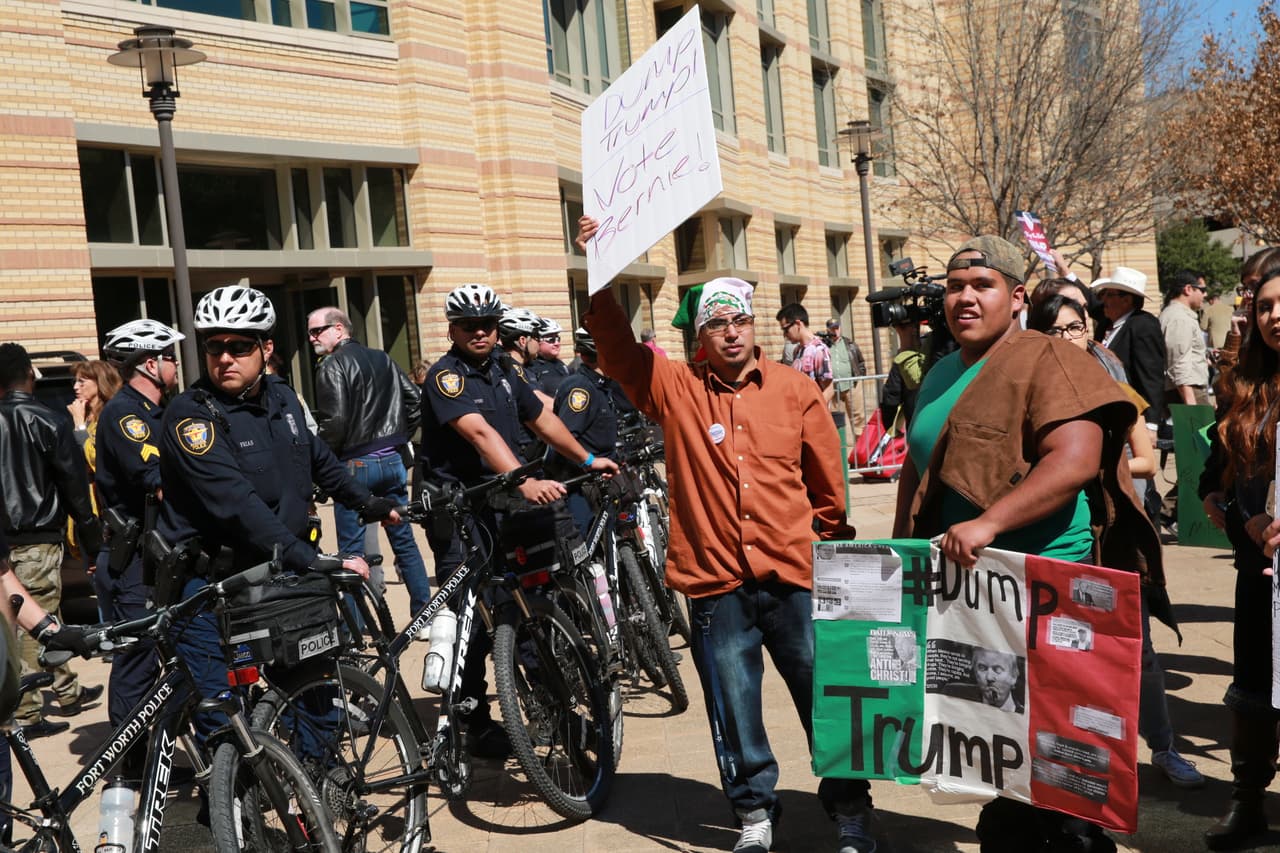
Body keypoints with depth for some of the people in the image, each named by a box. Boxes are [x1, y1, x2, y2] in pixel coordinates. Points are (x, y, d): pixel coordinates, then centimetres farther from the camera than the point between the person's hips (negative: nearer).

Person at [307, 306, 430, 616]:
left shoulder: (332, 366, -9)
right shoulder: (383, 359, 13)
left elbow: (334, 421, -18)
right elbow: (416, 400, 12)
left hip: (355, 465, -7)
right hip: (393, 462, 7)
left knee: (351, 548, 0)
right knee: (404, 540, 13)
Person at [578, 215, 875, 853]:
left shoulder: (796, 391, 4)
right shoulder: (677, 389, 2)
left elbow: (828, 483, 10)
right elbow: (617, 345, -6)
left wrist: (839, 548, 15)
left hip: (794, 576, 0)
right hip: (716, 583, 0)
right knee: (734, 707, 11)